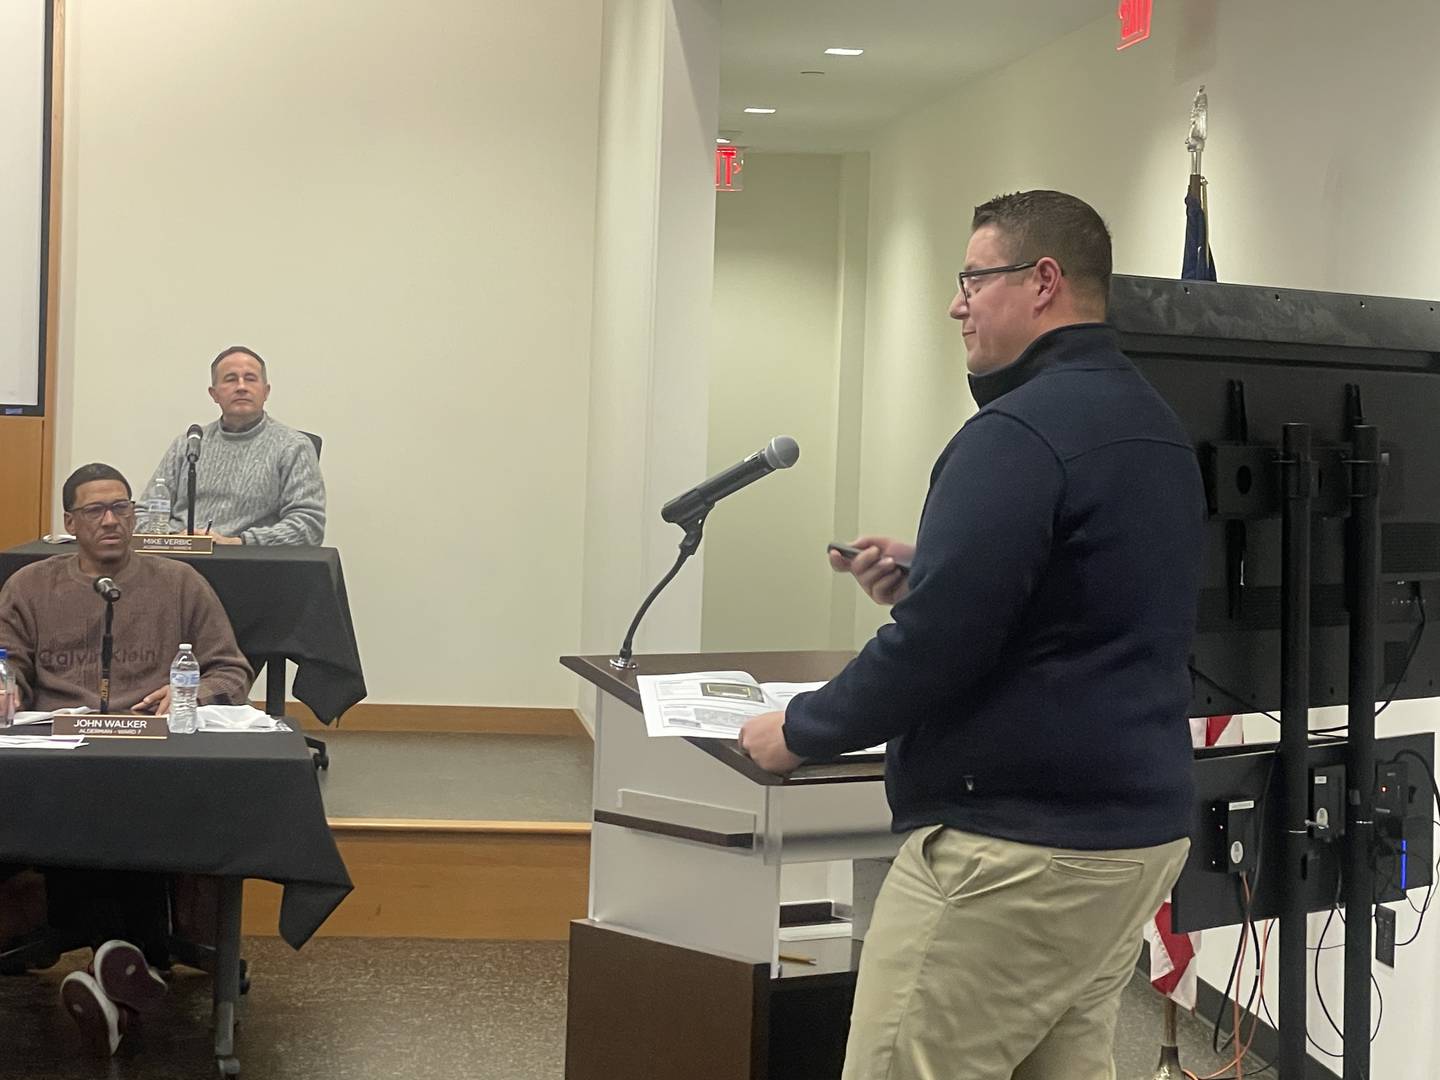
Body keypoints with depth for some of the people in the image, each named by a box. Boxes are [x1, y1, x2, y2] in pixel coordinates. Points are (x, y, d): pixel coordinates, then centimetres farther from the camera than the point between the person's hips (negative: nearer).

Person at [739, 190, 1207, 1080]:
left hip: (1019, 842, -10)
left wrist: (800, 731, -5)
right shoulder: (1158, 428, 14)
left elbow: (938, 642, -20)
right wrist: (921, 580, 14)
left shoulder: (1019, 431, -17)